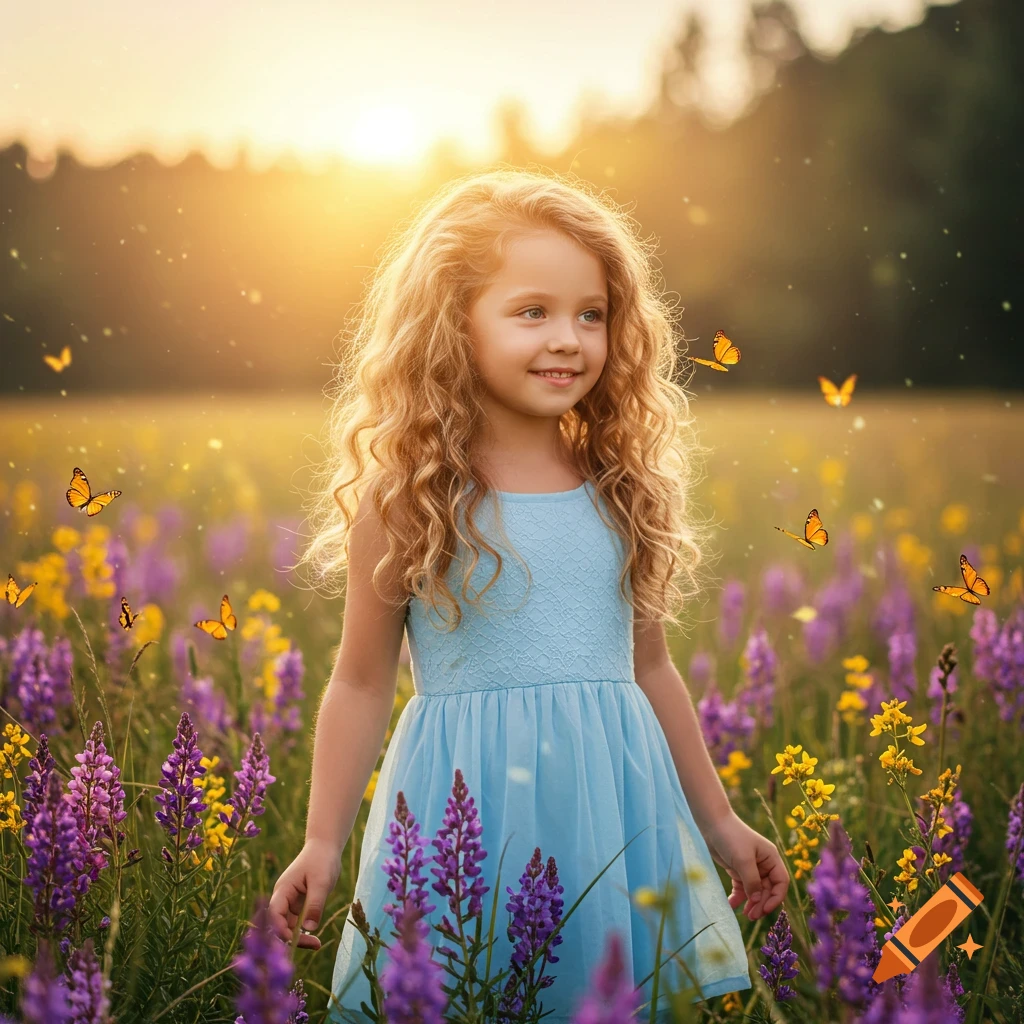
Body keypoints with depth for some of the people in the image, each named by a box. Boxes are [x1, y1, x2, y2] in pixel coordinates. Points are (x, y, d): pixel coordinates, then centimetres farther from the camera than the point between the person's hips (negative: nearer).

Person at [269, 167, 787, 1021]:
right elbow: (362, 685, 1)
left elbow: (650, 669, 14)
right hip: (467, 805, -3)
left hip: (615, 801, 3)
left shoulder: (623, 490, 5)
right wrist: (323, 845, -1)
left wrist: (720, 823, 18)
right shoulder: (405, 498, -5)